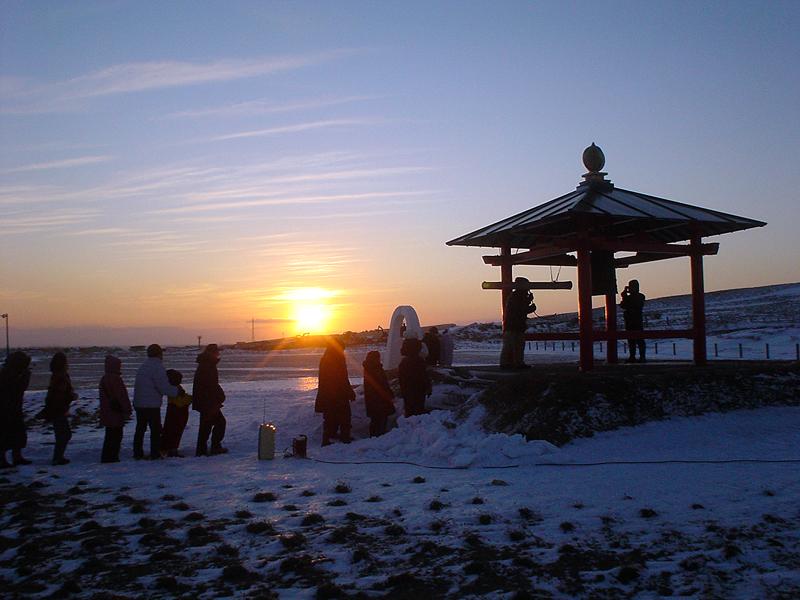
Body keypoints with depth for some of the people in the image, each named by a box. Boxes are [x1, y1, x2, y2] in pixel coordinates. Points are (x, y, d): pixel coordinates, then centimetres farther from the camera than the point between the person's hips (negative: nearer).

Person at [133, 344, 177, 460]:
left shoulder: (143, 366, 14)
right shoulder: (157, 367, -14)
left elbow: (137, 385, 19)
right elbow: (164, 387, -19)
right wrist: (177, 391, -5)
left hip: (139, 403, 8)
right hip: (152, 405, -8)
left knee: (140, 429, 14)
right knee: (156, 430, 0)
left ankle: (137, 453, 18)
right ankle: (155, 454, 0)